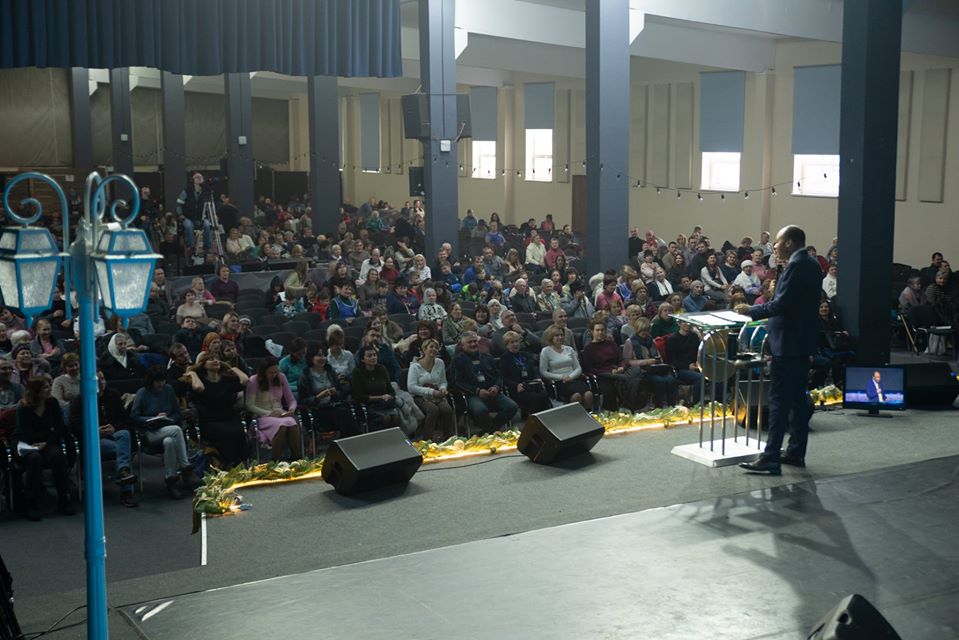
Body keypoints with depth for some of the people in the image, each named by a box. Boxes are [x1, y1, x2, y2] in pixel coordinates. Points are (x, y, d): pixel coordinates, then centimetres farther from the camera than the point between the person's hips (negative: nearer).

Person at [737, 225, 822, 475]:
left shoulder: (796, 265, -16)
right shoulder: (812, 265, 13)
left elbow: (782, 304, -22)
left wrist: (752, 311, -12)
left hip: (788, 342, -10)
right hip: (804, 340, 10)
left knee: (779, 400, -9)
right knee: (798, 397, 14)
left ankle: (771, 458, -9)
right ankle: (796, 452, 19)